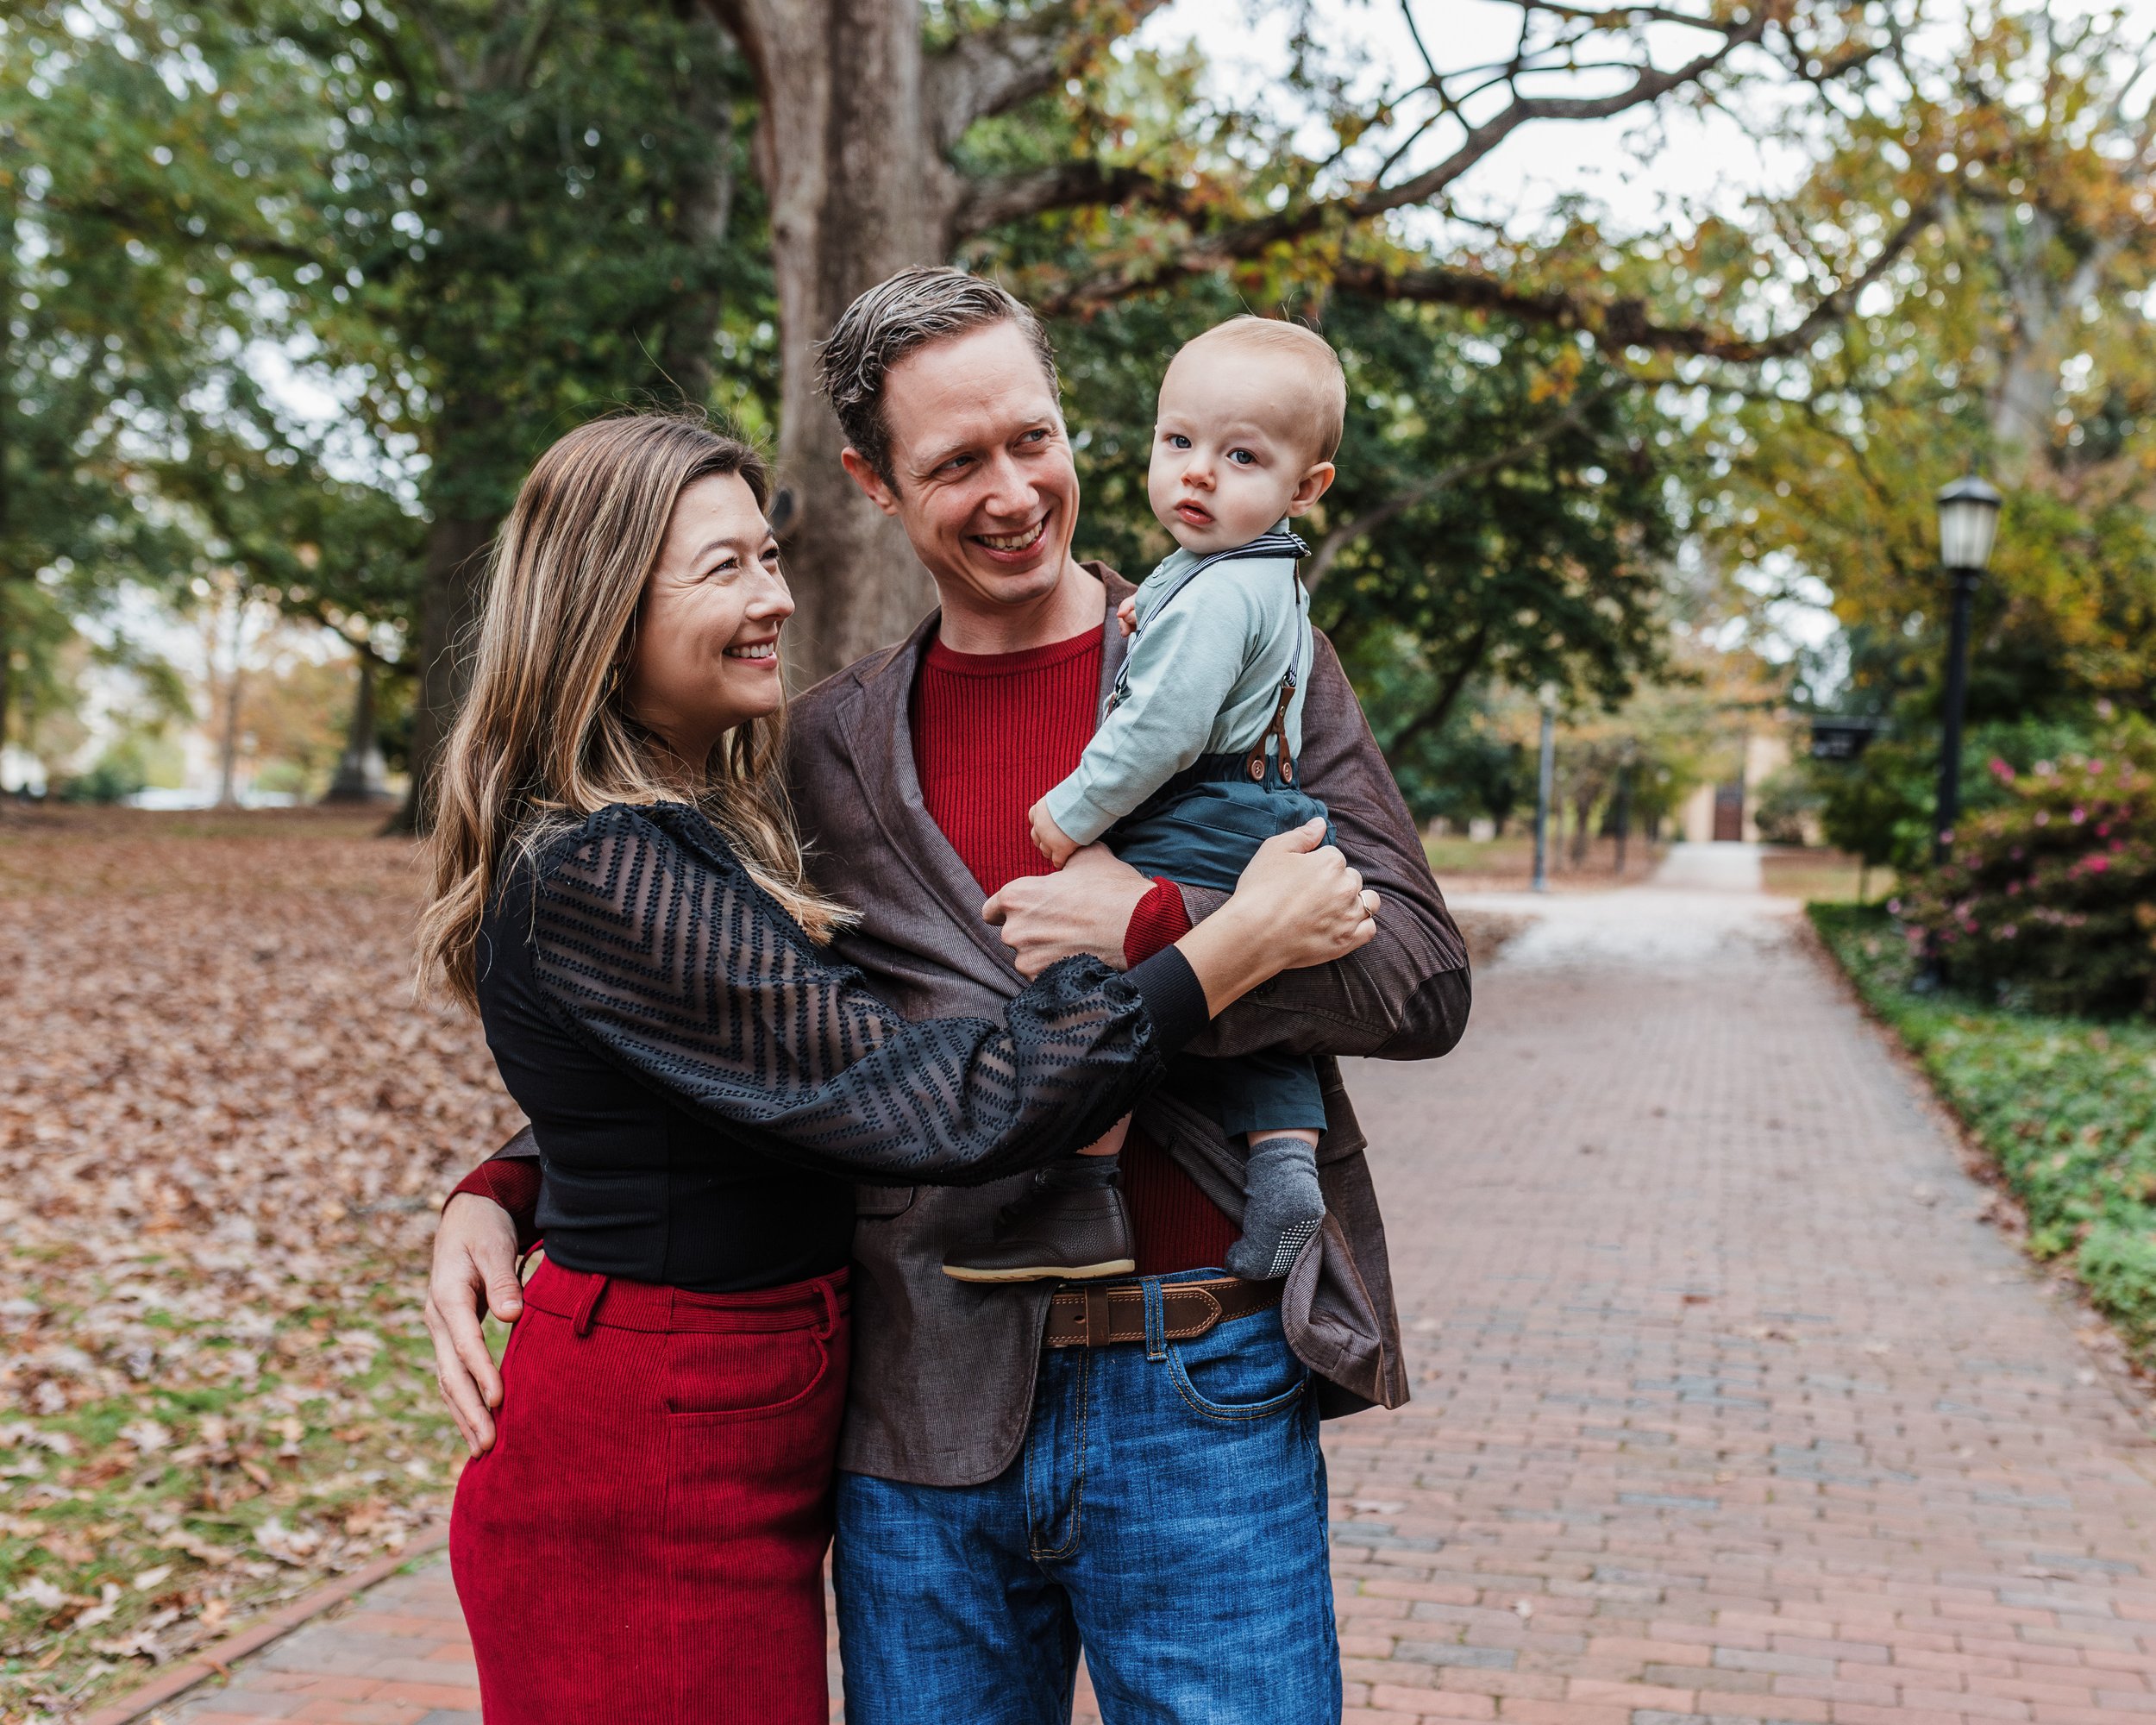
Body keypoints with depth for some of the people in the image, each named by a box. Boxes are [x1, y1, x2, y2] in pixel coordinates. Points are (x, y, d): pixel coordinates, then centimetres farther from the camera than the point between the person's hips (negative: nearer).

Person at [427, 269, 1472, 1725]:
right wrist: (501, 1192, 1)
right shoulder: (832, 749, 9)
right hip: (928, 1418, 2)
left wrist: (1154, 929, -15)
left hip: (1200, 1401, -2)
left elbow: (1423, 979, -3)